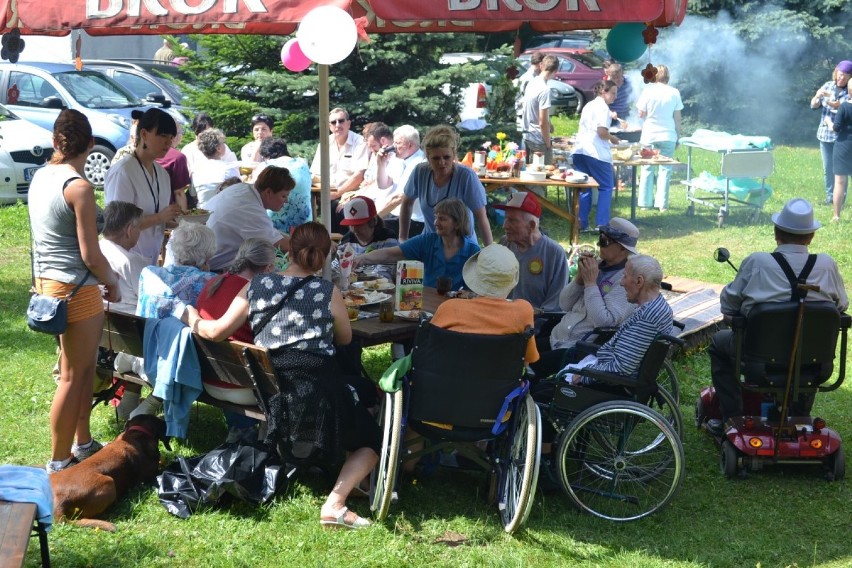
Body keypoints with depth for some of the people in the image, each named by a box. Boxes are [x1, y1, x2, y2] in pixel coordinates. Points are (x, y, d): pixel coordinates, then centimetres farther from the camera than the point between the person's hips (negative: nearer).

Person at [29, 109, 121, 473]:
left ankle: (83, 444, 30)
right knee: (72, 377, 2)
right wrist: (113, 283, -1)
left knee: (85, 367, 19)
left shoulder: (40, 177, 6)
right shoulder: (79, 187, -18)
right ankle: (59, 463, 10)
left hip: (47, 281, 8)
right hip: (75, 290, -8)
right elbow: (90, 254, -18)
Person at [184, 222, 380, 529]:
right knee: (371, 440, 14)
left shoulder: (256, 286, 3)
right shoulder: (328, 293, -4)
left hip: (267, 397, 5)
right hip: (316, 396, -5)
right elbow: (345, 338, 10)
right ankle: (334, 504, -7)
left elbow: (218, 331, 0)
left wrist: (193, 321, 20)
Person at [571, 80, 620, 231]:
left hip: (579, 150, 8)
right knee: (606, 188, 1)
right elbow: (602, 132, -16)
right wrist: (612, 138, 3)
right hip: (596, 152, -8)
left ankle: (582, 223, 8)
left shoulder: (588, 106, 19)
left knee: (584, 188, 10)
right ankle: (601, 224, -3)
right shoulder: (602, 107, -7)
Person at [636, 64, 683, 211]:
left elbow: (641, 114, -1)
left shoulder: (648, 90, -4)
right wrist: (678, 136, 11)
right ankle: (662, 203, 2)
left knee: (647, 169, 9)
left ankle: (645, 202, 11)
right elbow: (677, 117, 2)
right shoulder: (674, 93, -1)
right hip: (668, 136, 0)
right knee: (665, 170, 4)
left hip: (649, 136, 0)